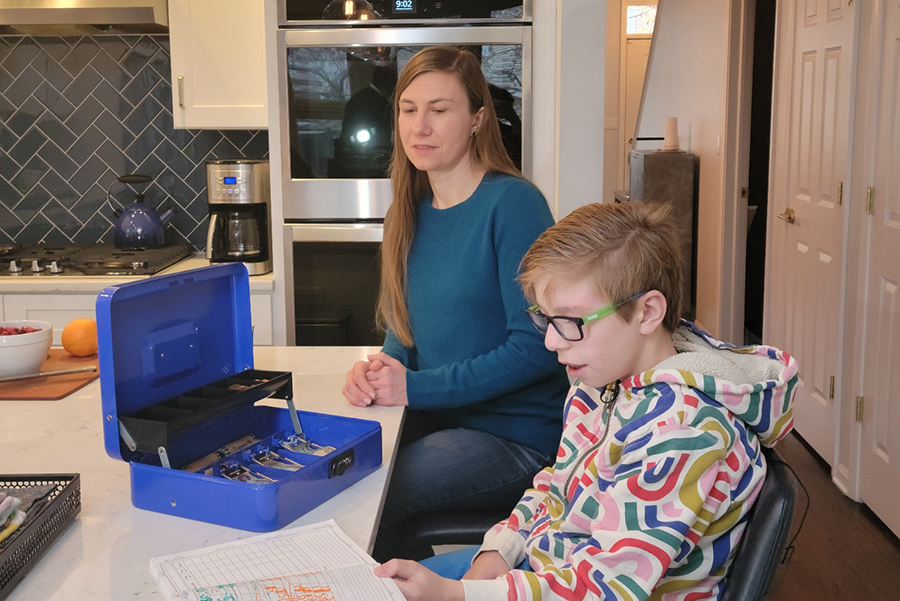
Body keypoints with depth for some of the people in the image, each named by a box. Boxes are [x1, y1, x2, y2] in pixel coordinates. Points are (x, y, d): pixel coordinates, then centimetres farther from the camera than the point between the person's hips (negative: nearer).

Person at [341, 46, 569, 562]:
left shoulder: (512, 202, -15)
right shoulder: (414, 210, 9)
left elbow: (537, 345, -19)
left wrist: (416, 387, -18)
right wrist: (380, 369, -6)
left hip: (516, 436, -7)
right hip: (438, 419, 7)